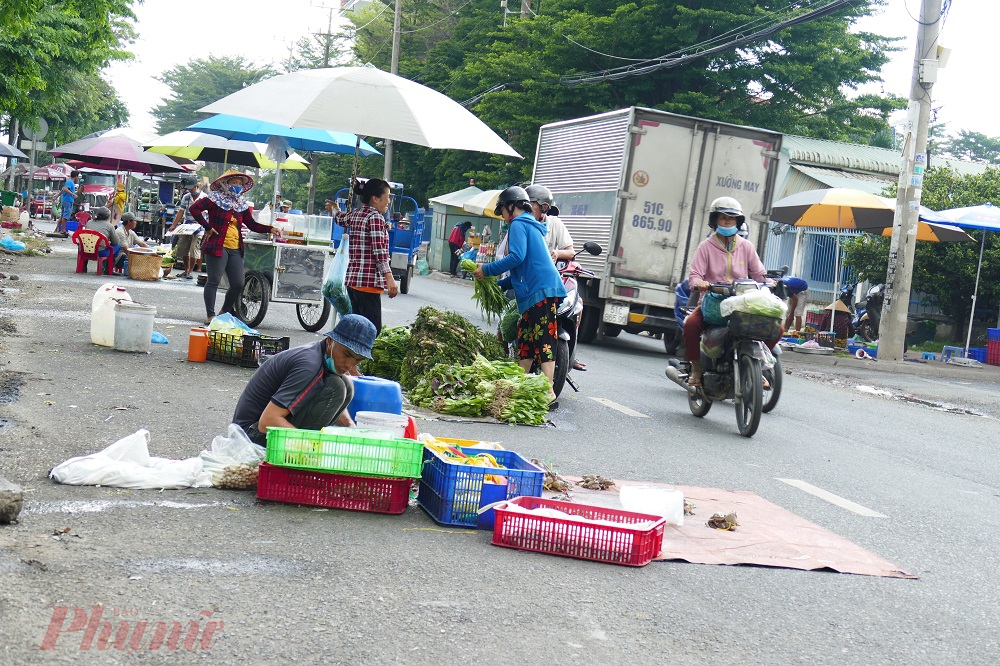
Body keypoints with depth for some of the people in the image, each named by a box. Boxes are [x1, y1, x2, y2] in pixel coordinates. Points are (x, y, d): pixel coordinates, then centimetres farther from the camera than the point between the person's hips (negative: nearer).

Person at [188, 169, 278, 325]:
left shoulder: (242, 204, 17)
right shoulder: (215, 199, -2)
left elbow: (252, 224, 18)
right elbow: (194, 208, -9)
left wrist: (270, 229, 4)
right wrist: (208, 227, -11)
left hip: (235, 249, 6)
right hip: (217, 247, -6)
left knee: (238, 284, 5)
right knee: (214, 281, -4)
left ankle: (226, 311, 26)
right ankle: (210, 315, 3)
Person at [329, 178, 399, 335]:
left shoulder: (356, 214, 14)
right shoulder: (376, 217, -9)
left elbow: (341, 218, 38)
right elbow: (379, 251, -17)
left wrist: (335, 207, 60)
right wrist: (390, 279, -22)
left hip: (352, 280, 9)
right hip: (369, 281, -9)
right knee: (373, 329, -12)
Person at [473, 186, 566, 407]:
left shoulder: (519, 224, -3)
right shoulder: (532, 226, 27)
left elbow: (517, 256, -19)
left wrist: (487, 270, -10)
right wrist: (497, 284, 29)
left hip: (540, 290, -10)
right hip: (537, 291, 10)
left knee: (543, 340, -14)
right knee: (525, 340, 13)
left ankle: (549, 394, -19)